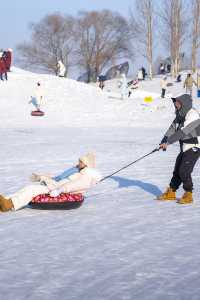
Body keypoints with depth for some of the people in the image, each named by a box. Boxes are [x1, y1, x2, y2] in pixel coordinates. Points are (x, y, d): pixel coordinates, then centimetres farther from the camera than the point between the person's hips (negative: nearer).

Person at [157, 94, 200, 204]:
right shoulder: (180, 115, 9)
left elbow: (182, 132, -27)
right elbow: (172, 129, 4)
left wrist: (168, 142, -26)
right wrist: (163, 142, -10)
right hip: (185, 148, 9)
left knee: (184, 171, -12)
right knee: (177, 170, 13)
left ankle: (188, 196, 0)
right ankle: (171, 193, 25)